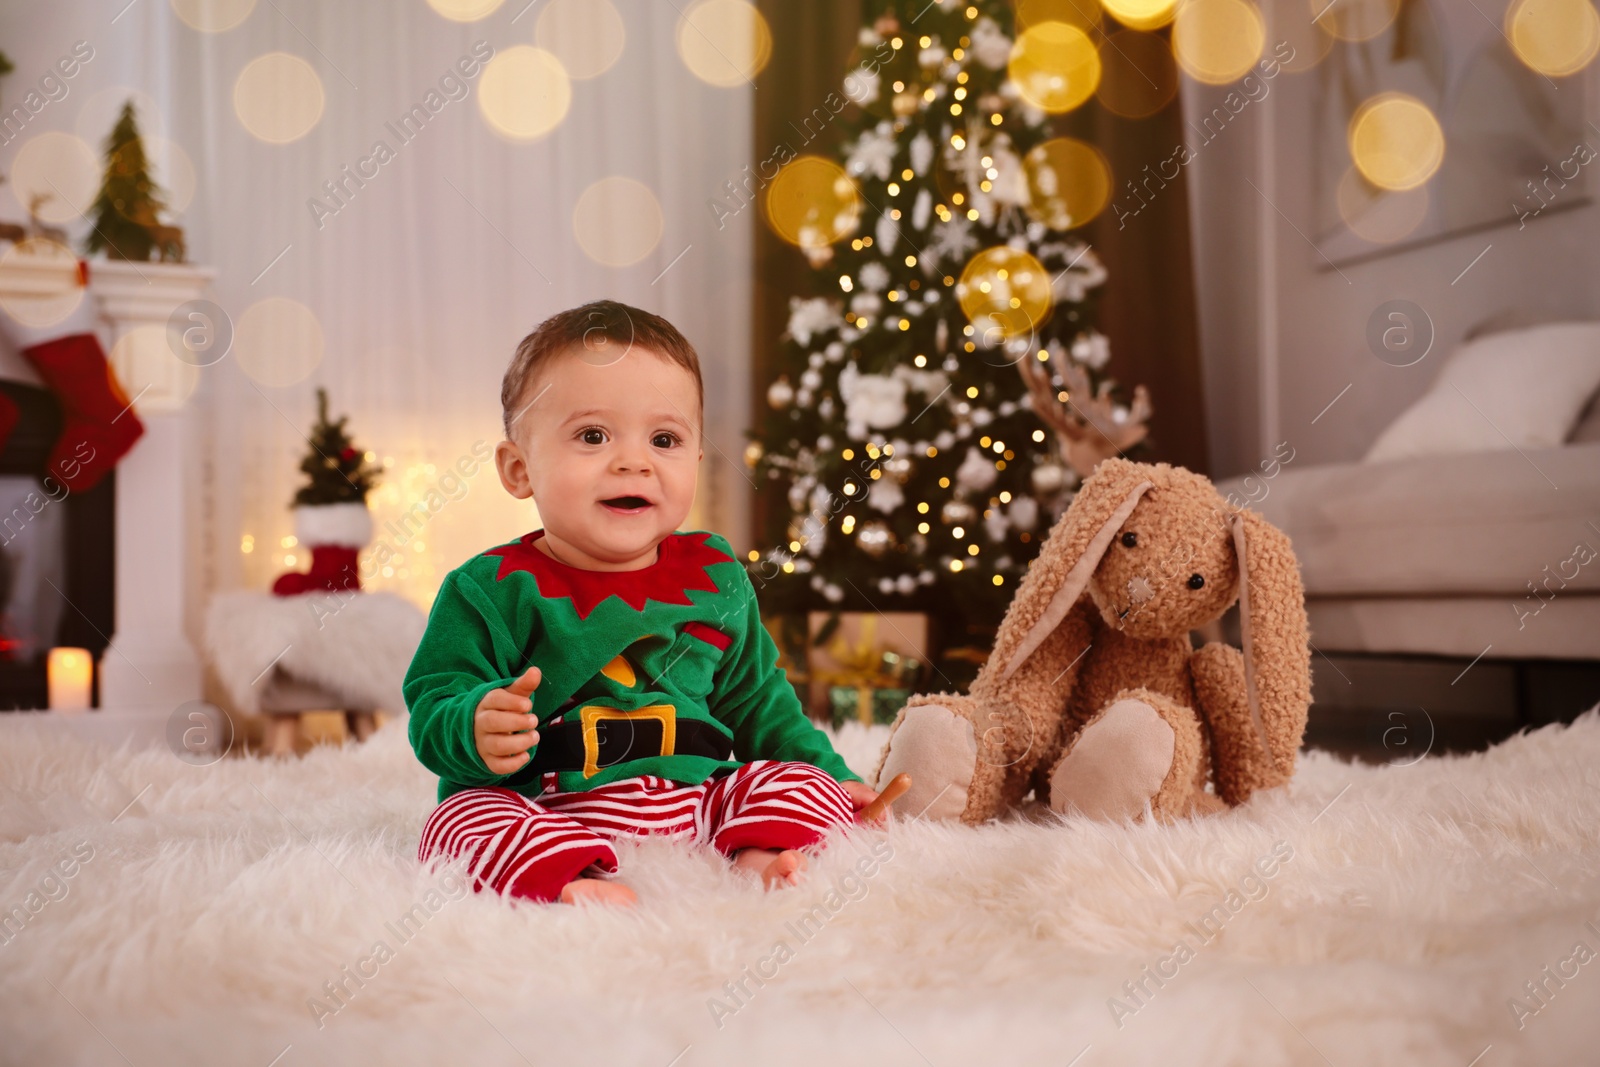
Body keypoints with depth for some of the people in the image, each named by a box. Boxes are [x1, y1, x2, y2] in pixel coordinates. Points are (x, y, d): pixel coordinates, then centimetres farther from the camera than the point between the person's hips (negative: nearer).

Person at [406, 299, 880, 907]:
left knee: (803, 784, -10)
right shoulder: (494, 590, -4)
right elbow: (433, 708, -7)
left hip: (697, 801, 4)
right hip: (546, 806, -4)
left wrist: (831, 776, 17)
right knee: (464, 821, -29)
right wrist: (477, 731, -30)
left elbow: (757, 700, 23)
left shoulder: (715, 579, 10)